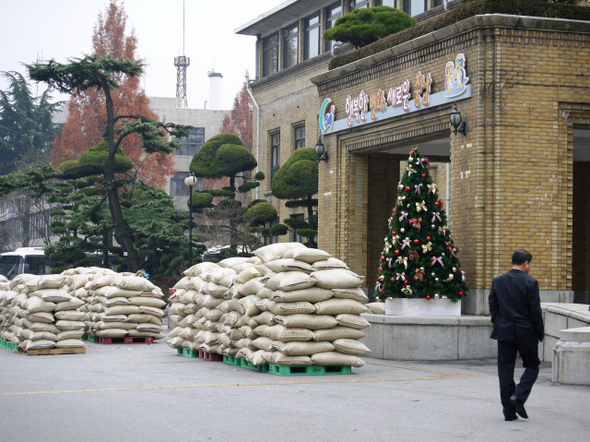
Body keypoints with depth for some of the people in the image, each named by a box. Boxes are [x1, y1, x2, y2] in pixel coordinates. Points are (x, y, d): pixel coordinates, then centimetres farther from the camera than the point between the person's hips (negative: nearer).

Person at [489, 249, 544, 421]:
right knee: (532, 366, 13)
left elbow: (493, 308, 7)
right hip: (526, 332, -4)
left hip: (504, 332, 4)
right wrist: (539, 333, 0)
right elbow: (536, 311, -10)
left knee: (505, 370, 7)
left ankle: (509, 411, 7)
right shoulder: (530, 283, -10)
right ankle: (518, 396, -8)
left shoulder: (497, 281, 3)